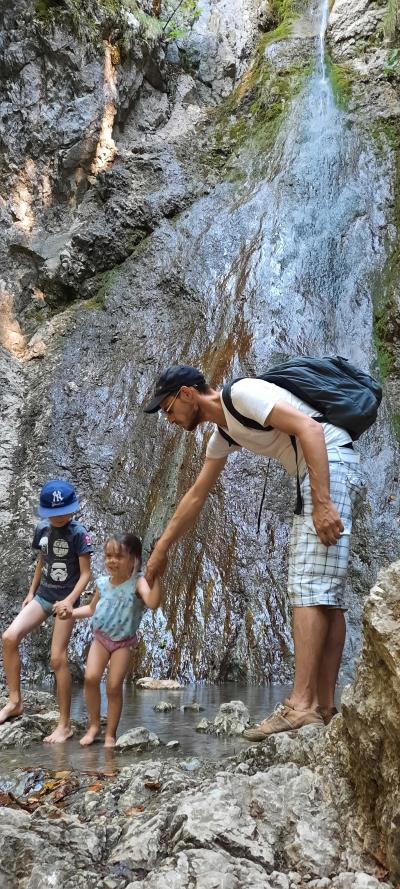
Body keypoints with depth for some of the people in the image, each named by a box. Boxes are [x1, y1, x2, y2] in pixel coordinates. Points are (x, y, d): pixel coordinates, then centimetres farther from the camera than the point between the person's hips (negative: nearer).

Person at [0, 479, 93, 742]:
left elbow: (85, 574, -12)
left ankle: (65, 725, 2)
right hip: (42, 596, 6)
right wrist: (31, 592, 16)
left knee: (57, 658, -8)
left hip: (65, 600, -6)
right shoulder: (42, 529, 4)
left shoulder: (78, 533, -13)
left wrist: (70, 600, -25)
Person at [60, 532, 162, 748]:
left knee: (114, 687, -5)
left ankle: (110, 734, 12)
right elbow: (92, 608, 18)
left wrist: (156, 578, -44)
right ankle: (93, 725, 5)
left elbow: (153, 603, -36)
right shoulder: (103, 583, 0)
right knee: (91, 677, -14)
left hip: (123, 642, -3)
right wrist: (72, 613, 3)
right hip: (100, 638, 4)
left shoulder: (137, 582, -16)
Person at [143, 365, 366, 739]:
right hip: (313, 476, 10)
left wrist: (321, 502, -24)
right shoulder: (222, 436, 20)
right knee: (325, 594, 3)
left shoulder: (242, 392, -9)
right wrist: (161, 549, 33)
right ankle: (324, 709, 3)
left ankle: (301, 705, -19)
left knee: (309, 588, -16)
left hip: (332, 462, -10)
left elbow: (310, 428, -18)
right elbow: (195, 496, 28)